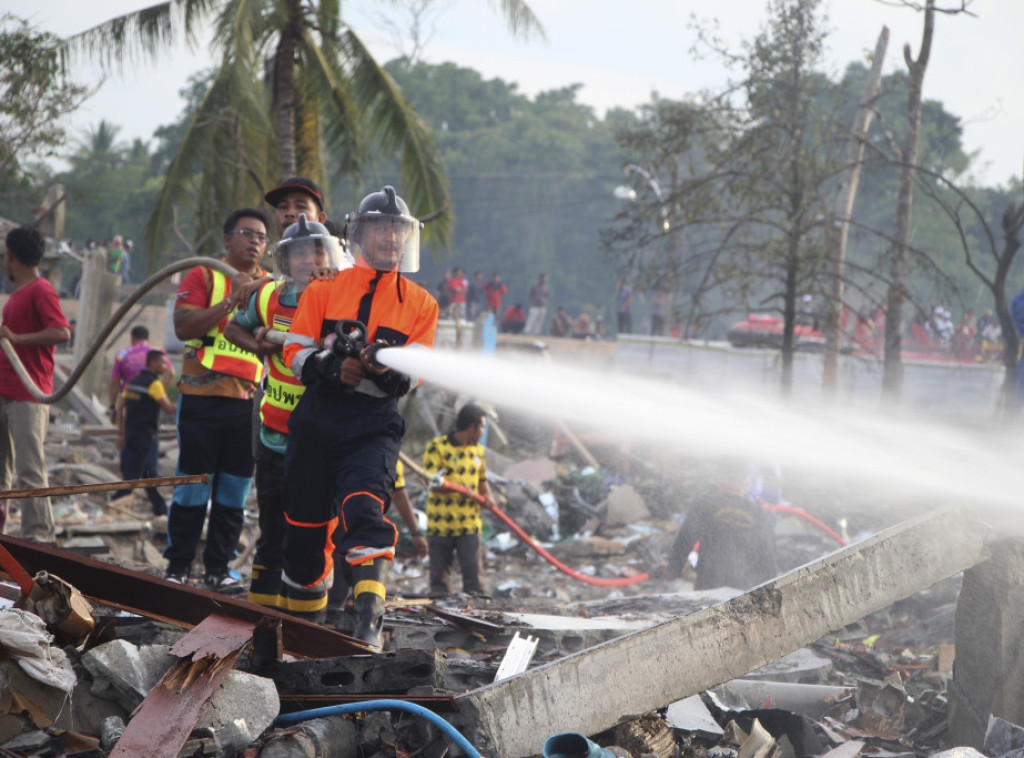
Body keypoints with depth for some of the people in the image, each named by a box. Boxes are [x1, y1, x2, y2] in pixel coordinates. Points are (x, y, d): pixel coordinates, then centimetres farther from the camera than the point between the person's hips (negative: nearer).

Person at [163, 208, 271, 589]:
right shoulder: (203, 276, 4)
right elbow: (183, 327, -10)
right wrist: (230, 301, -16)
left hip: (247, 401, 3)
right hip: (202, 397, -3)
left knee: (234, 489, 4)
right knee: (193, 484, -3)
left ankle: (218, 567, 12)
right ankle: (178, 566, 5)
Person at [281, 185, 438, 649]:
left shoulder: (420, 304, 8)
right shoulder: (324, 291, 9)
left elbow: (410, 378, 1)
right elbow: (295, 352, 5)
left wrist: (386, 371, -22)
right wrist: (332, 367, -15)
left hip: (374, 429, -2)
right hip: (315, 423, 2)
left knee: (364, 507, -26)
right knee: (305, 525, 6)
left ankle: (369, 623, -35)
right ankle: (304, 622, 28)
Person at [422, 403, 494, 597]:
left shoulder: (478, 449, 15)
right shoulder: (436, 447, -6)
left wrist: (488, 496, 3)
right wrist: (458, 488, -26)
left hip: (469, 523, 4)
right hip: (440, 523, -4)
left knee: (472, 571, -1)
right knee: (440, 570, 3)